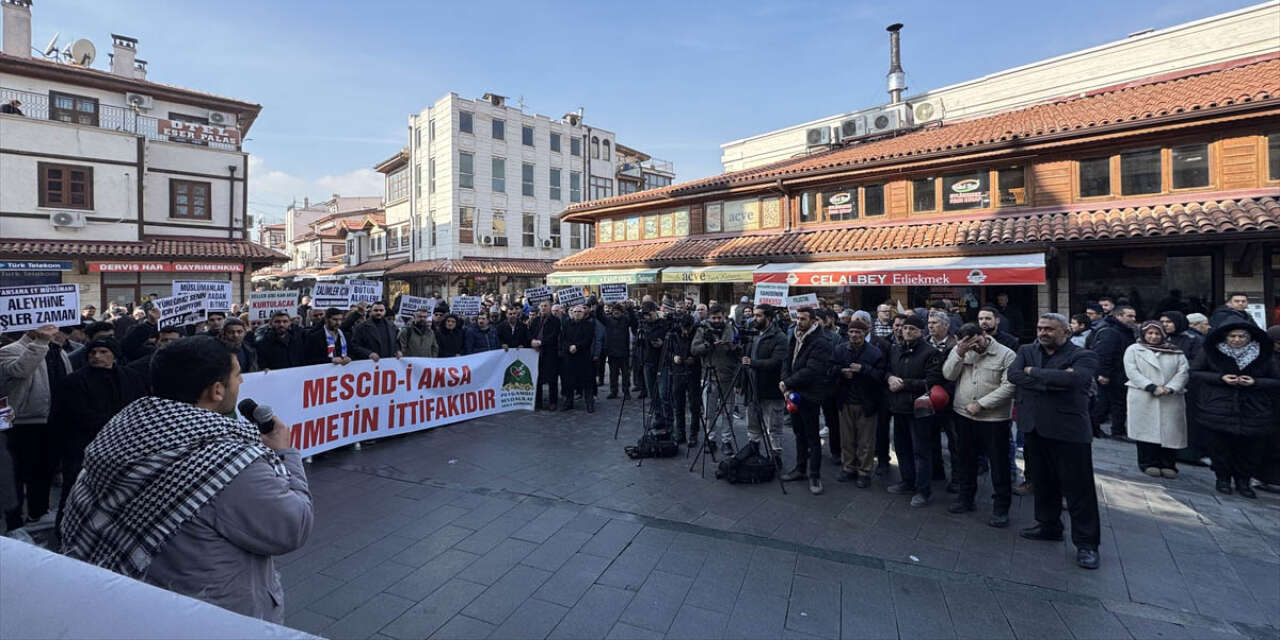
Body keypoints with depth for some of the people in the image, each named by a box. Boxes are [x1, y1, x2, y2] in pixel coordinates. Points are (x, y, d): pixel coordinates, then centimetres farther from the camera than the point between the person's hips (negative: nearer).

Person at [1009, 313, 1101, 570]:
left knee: (1079, 488, 3)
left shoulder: (1083, 356, -5)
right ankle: (1049, 526, 35)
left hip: (1069, 431, -4)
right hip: (1035, 429, 5)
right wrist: (1052, 381, -19)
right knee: (1043, 483, 18)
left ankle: (1086, 543, 16)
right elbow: (1013, 374, -10)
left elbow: (1072, 378, -25)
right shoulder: (1026, 351, 7)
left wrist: (1034, 372, -13)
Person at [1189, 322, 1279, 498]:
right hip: (1219, 410, -2)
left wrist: (1255, 382, -9)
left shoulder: (1264, 356, 7)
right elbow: (1194, 372, 3)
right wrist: (1220, 378, -11)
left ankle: (1243, 481, 19)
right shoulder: (1211, 352, 2)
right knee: (1220, 446, 0)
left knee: (1251, 448, 1)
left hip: (1254, 411, 2)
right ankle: (1223, 478, 17)